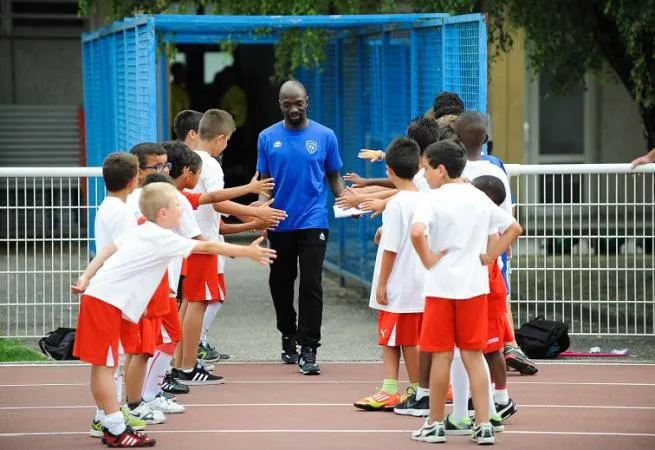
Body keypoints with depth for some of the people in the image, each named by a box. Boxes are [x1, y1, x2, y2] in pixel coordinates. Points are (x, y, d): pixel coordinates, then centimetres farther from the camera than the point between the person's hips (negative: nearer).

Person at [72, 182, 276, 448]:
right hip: (106, 302, -9)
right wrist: (248, 252, -4)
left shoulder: (141, 232, 16)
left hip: (97, 296, 9)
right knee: (105, 365, -6)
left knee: (102, 365, 12)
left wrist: (86, 278, 15)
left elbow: (108, 249, 17)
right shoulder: (163, 239, -11)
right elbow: (208, 247, -9)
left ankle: (112, 426, 17)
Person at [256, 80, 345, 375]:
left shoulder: (324, 136, 2)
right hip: (279, 224, 2)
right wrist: (261, 208, -12)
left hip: (313, 223, -2)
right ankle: (288, 337, 32)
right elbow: (265, 180, 8)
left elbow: (334, 177, 7)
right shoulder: (268, 138, 4)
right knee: (280, 284, 13)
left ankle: (308, 350, -9)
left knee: (311, 285, -10)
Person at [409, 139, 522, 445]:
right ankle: (483, 425, 4)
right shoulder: (479, 199, 7)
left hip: (441, 285, -4)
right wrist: (490, 256, 10)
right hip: (474, 285, 5)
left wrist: (428, 259, -13)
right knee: (473, 354, 8)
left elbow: (417, 232, -28)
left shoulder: (435, 200, -10)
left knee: (442, 355, 4)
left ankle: (436, 424, 13)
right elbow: (514, 228, 12)